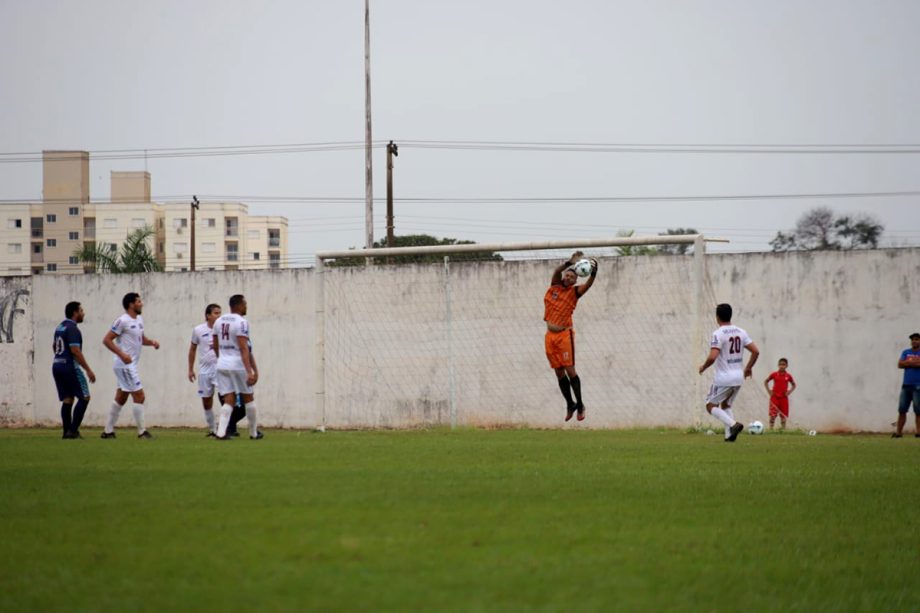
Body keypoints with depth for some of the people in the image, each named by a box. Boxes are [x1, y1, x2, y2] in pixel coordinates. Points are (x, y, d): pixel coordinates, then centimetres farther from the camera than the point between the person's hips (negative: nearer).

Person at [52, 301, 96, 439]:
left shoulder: (59, 327, 15)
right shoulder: (72, 329, -14)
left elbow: (54, 347, 28)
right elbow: (75, 350, -21)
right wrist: (88, 370, -19)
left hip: (56, 366, 9)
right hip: (70, 367, -9)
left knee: (67, 400, 10)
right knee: (84, 397, -4)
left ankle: (67, 431, 6)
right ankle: (73, 430, -11)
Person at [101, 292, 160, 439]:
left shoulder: (139, 320, 12)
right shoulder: (123, 321, -14)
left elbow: (141, 339, 26)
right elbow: (107, 340, -14)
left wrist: (151, 342, 4)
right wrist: (122, 354, -23)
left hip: (130, 365, 9)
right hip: (124, 365, -9)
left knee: (120, 398, 12)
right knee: (139, 396, -9)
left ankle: (108, 431, 17)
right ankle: (141, 431, -5)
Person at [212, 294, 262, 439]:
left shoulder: (219, 321, 9)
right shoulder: (241, 322, -13)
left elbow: (215, 346, 18)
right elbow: (244, 349, -20)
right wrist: (250, 372, -23)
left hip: (222, 365, 6)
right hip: (238, 365, -6)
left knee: (228, 400, 5)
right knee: (248, 398, 11)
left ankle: (221, 432, -11)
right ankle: (253, 432, 21)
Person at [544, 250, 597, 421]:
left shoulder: (575, 292, 1)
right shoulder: (555, 286, 10)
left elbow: (588, 284, -16)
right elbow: (556, 271, -6)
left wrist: (593, 271, -35)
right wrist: (570, 262, -22)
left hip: (564, 335, -4)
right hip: (550, 335, 4)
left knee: (569, 370, -9)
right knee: (559, 372, 7)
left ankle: (580, 404, 0)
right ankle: (569, 404, 18)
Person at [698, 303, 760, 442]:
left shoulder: (718, 334, -15)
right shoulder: (741, 332, 5)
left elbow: (712, 357, -24)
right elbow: (756, 351, 5)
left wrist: (703, 367, -4)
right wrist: (748, 368, 19)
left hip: (723, 378, -7)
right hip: (738, 377, 7)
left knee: (711, 406, 5)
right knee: (725, 405, 22)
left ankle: (733, 424, -17)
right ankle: (729, 435, 9)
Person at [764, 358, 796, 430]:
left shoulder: (788, 376, 1)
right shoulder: (774, 374, -1)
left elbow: (794, 385, 16)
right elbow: (766, 381, 11)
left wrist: (789, 391, 0)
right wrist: (768, 390, -1)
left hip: (784, 398, 1)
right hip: (774, 397, -1)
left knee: (783, 416, 5)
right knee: (772, 415, -6)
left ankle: (783, 430, 10)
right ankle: (771, 429, -3)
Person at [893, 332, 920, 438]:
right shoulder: (906, 352, 15)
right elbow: (900, 364, 2)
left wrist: (909, 363, -10)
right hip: (906, 385, 4)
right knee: (902, 410, 1)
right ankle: (899, 431, 4)